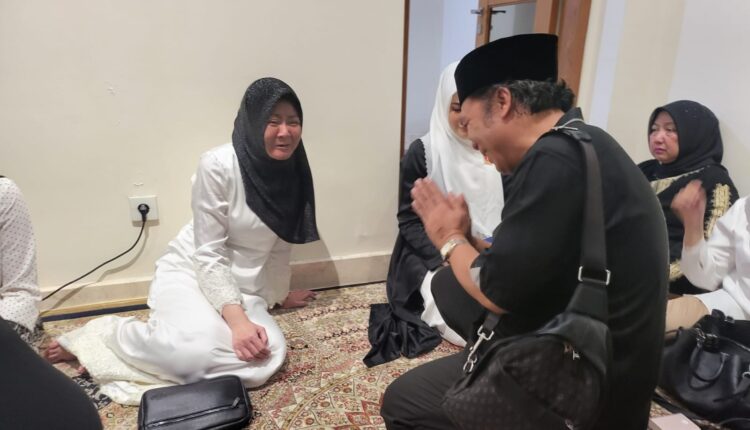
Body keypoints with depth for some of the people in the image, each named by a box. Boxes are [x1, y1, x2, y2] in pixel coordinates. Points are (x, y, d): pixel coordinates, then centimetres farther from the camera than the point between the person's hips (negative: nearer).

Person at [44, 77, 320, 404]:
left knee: (268, 358, -25)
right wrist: (237, 319, -28)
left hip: (243, 288, 5)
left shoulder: (292, 171, -2)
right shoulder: (218, 165, -18)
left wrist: (280, 294, 21)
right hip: (191, 272, -5)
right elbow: (209, 254, -18)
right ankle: (103, 336, -5)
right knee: (197, 347, -37)